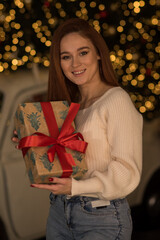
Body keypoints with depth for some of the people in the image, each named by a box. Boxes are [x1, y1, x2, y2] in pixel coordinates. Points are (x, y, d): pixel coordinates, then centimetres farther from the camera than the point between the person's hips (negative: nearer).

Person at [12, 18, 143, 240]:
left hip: (103, 221, -7)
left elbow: (127, 171, -16)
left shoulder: (116, 100, -11)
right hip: (60, 213, 7)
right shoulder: (67, 104, 12)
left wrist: (76, 187, -26)